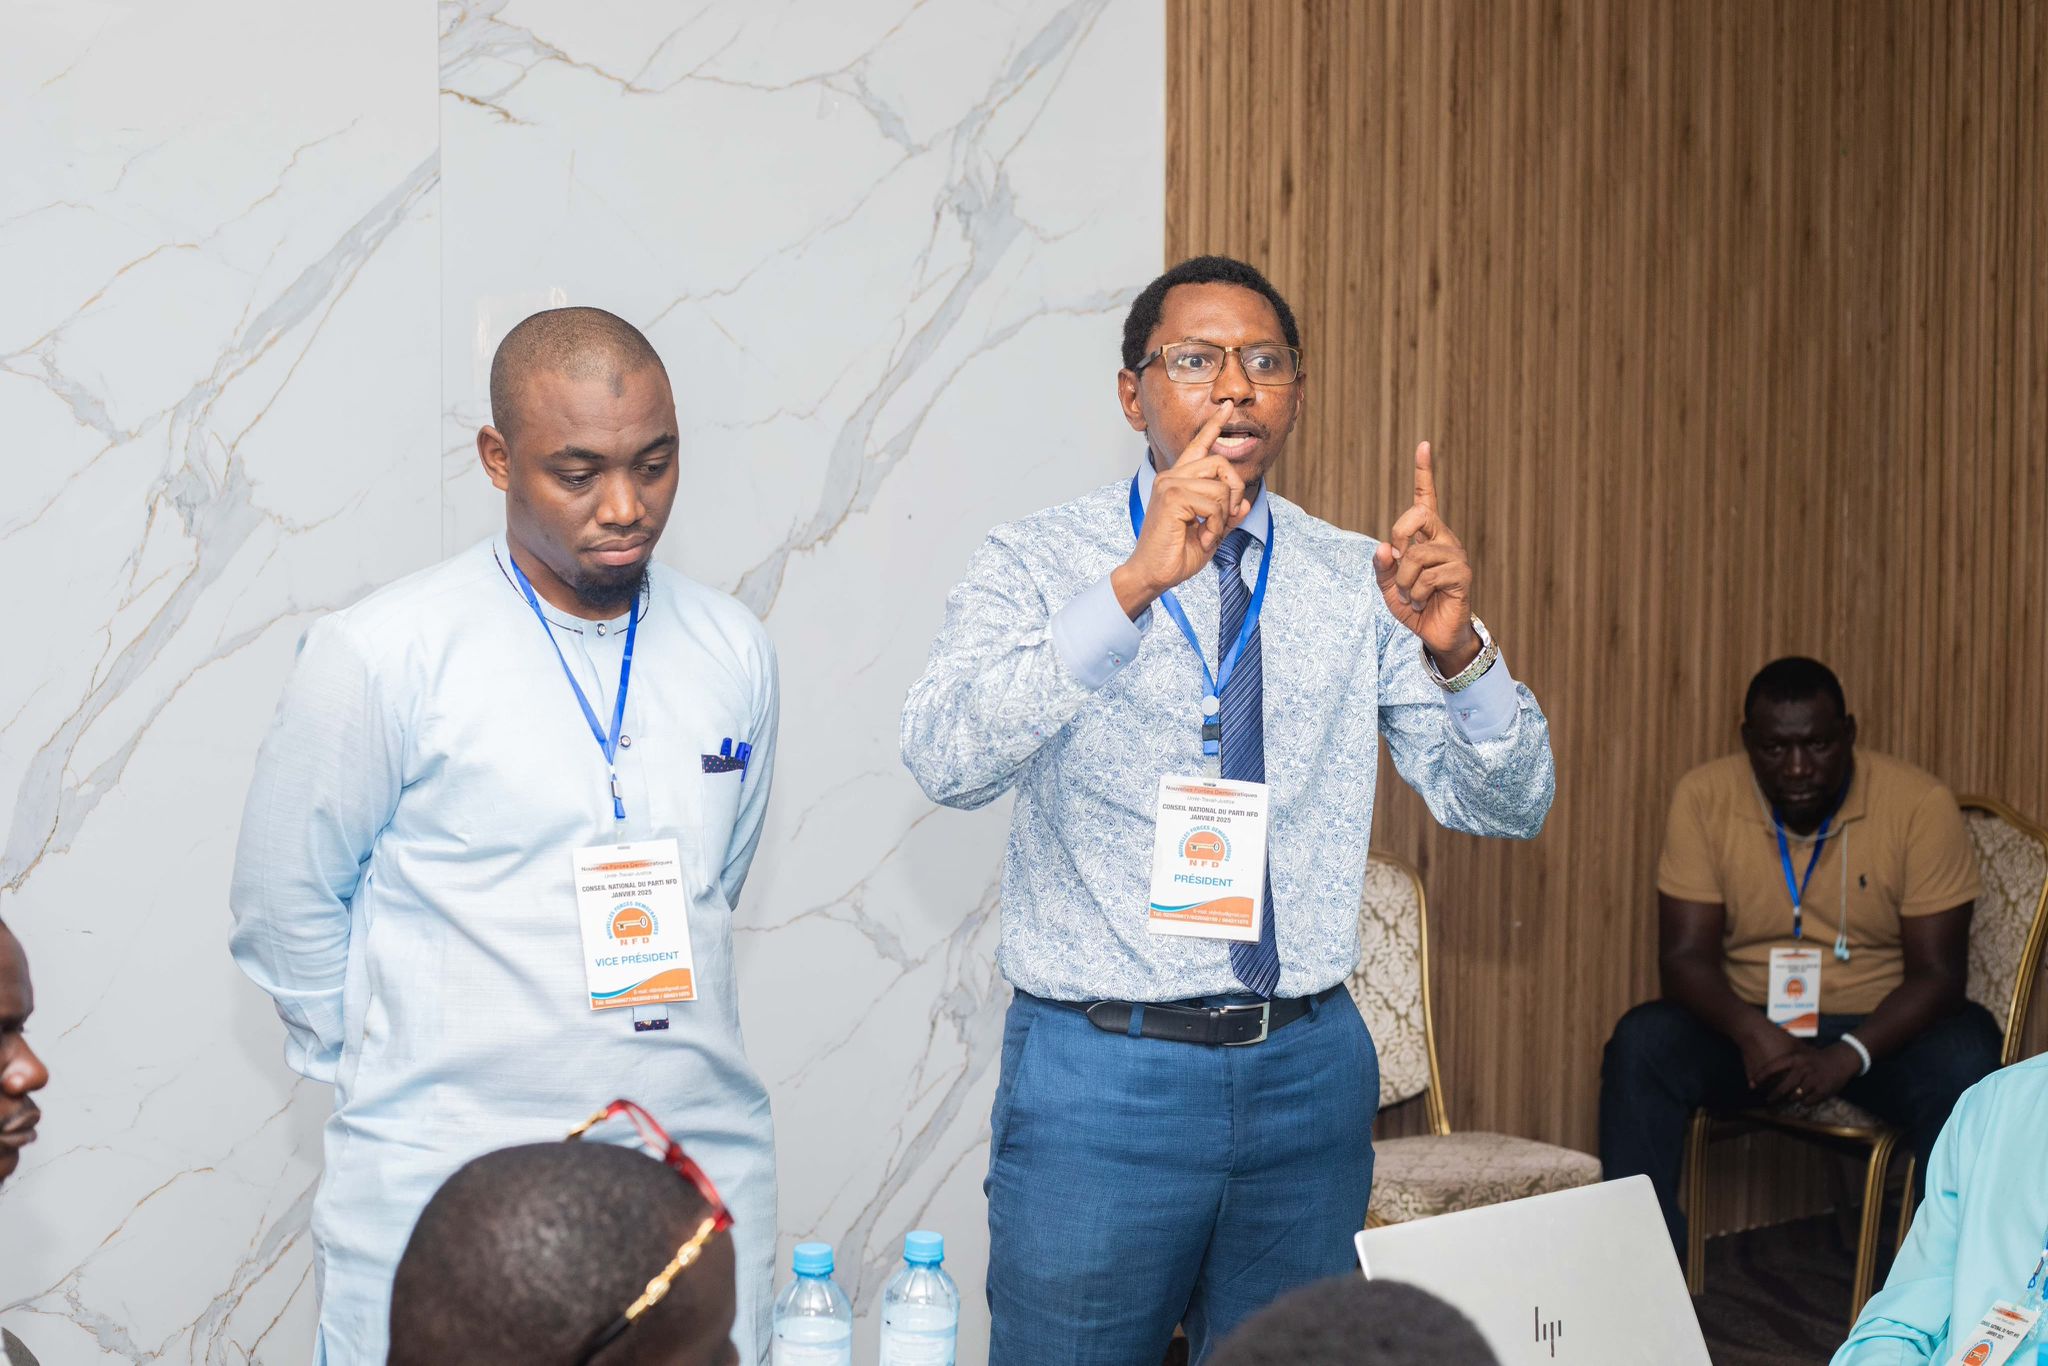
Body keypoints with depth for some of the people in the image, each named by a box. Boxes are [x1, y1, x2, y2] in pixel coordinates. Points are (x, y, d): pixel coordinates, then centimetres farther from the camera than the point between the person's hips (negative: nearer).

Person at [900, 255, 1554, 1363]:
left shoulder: (1356, 583, 5)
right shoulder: (1036, 566, -4)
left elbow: (1504, 806, 1)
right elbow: (947, 760, -22)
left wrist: (1455, 649, -19)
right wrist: (1134, 586, -32)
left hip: (1308, 1072, 3)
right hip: (1100, 1074, -3)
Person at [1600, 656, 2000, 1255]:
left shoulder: (1920, 804, -13)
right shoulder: (1704, 797, -9)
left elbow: (1938, 971, -14)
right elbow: (1685, 955, -10)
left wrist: (1846, 1057, -31)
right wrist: (1749, 1031, -32)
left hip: (1880, 1031, -1)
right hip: (1748, 1025, 2)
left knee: (1963, 1061, -33)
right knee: (1642, 1042, -28)